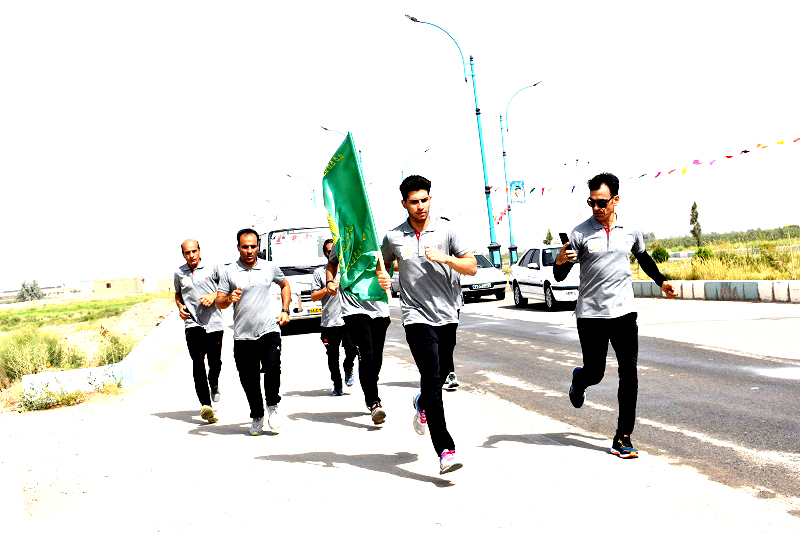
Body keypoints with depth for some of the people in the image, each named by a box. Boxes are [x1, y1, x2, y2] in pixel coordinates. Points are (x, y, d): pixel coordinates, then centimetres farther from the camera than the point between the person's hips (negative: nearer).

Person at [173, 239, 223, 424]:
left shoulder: (212, 268, 0)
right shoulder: (179, 273, 8)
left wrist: (214, 295, -10)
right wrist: (180, 307, 6)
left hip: (214, 323, 0)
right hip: (192, 324, 1)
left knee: (215, 363, 6)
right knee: (198, 362, -15)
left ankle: (214, 385, 42)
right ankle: (205, 405, -20)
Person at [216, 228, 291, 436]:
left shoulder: (270, 267, 7)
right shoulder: (228, 271, 2)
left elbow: (285, 285, 24)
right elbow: (219, 303, 2)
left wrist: (285, 311, 13)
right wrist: (229, 298, -21)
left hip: (269, 331, 0)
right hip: (242, 336, 0)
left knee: (272, 367, -21)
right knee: (249, 380, 4)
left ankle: (272, 406, 4)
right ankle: (257, 417, 25)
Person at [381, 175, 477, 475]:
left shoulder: (446, 231, 2)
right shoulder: (393, 238, 3)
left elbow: (472, 267, 1)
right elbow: (382, 264, 22)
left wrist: (445, 258, -16)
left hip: (447, 316, 2)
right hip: (417, 317, -2)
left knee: (439, 377, 16)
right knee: (432, 379, -14)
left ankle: (422, 404, 51)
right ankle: (445, 451, -16)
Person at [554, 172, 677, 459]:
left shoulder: (630, 231, 4)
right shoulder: (580, 233, -6)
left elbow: (644, 258, 27)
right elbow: (560, 277, -5)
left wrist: (661, 281, 25)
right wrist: (560, 261, -26)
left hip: (624, 312, 2)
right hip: (591, 315, -2)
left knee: (629, 374, -5)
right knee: (594, 373, 6)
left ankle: (623, 438, 3)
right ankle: (578, 380, 45)